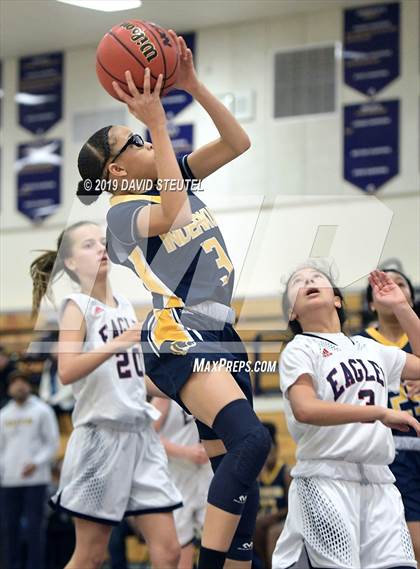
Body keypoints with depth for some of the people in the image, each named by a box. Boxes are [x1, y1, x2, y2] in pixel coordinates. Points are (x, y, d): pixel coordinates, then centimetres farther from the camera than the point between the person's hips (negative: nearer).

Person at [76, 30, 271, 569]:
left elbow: (237, 141, 16)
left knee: (235, 471, 2)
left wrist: (193, 85, 4)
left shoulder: (175, 177, 18)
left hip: (220, 335, 9)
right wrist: (156, 121, -22)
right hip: (177, 337, -9)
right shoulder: (123, 212, -3)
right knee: (250, 439, -29)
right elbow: (171, 214, -24)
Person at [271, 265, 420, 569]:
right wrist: (381, 413, -18)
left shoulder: (369, 348, 18)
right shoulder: (299, 350, 0)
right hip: (326, 481, -5)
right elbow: (305, 409, -17)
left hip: (379, 483, 5)